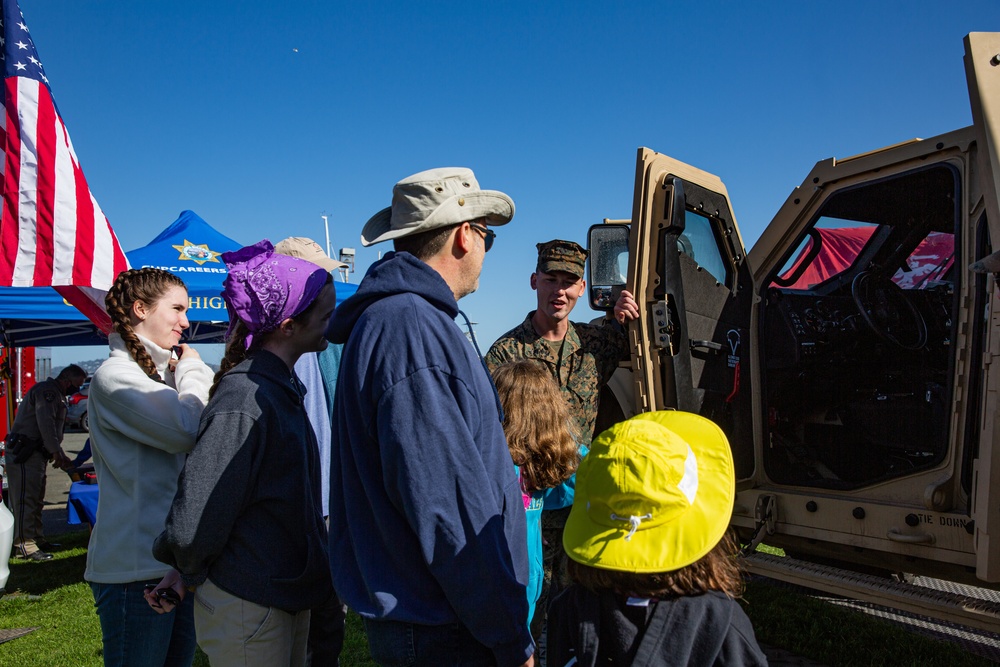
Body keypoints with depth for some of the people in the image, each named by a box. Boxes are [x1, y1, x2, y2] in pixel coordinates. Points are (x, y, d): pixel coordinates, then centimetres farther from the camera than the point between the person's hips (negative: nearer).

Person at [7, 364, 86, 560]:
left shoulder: (56, 395, 21)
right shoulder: (47, 391, -13)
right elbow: (46, 424, -23)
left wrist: (61, 455, 17)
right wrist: (57, 453, -23)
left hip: (35, 454, 11)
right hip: (24, 454, -11)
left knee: (36, 499, 15)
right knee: (25, 499, -10)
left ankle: (37, 540, 23)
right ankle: (25, 546, -9)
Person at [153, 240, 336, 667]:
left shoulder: (282, 388, 6)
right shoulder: (243, 403, -26)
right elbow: (192, 526, -24)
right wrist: (192, 576, -5)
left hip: (288, 598, 9)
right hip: (247, 610, -9)